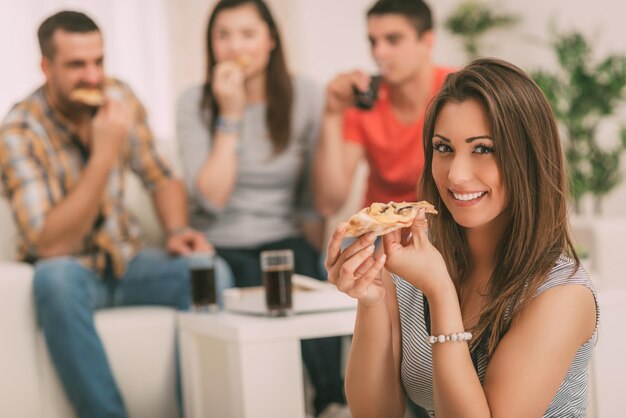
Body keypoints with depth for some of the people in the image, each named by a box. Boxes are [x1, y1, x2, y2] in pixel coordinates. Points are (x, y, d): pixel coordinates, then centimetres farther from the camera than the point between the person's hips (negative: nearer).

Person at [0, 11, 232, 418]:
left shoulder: (119, 98, -3)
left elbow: (162, 179, 11)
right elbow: (50, 245, -27)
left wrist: (178, 230, -11)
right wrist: (105, 153, -31)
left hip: (125, 260, 4)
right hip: (70, 269, -4)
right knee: (57, 277, -39)